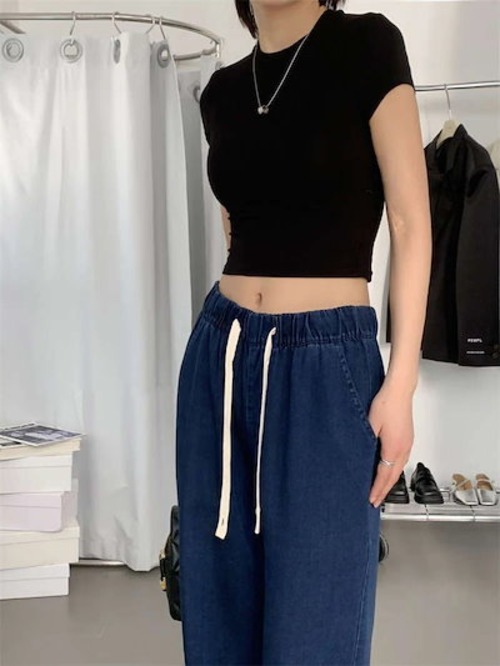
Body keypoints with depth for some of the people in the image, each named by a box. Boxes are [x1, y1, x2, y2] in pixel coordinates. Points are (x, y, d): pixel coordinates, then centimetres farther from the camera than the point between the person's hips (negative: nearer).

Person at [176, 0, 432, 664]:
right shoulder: (221, 90, 10)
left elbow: (412, 225, -7)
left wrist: (401, 382, -12)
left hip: (329, 361, -4)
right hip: (222, 354, 5)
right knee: (220, 602, 12)